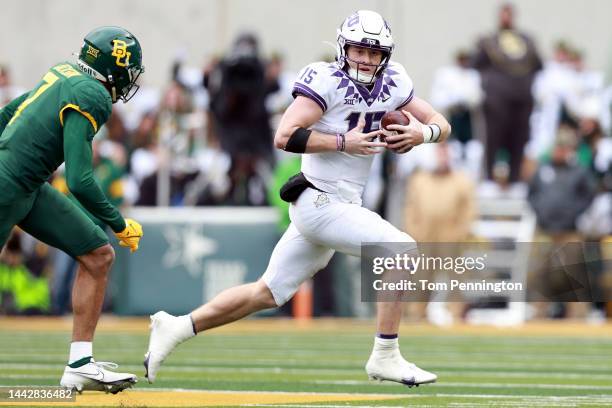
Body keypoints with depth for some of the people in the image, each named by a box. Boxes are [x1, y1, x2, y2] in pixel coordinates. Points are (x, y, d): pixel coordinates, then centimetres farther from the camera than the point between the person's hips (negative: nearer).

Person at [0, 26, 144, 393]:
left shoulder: (64, 76, 8)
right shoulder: (89, 97, -20)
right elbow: (80, 183, -23)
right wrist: (120, 225, -12)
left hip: (32, 190, 9)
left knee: (99, 256, 4)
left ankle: (80, 365, 3)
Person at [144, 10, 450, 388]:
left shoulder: (391, 83, 8)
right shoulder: (326, 80, -14)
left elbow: (441, 125, 11)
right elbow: (285, 137, -22)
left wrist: (421, 133, -11)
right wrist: (343, 142, -25)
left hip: (341, 206, 8)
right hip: (320, 202, -8)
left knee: (268, 293, 12)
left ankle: (177, 328, 17)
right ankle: (385, 357, -9)